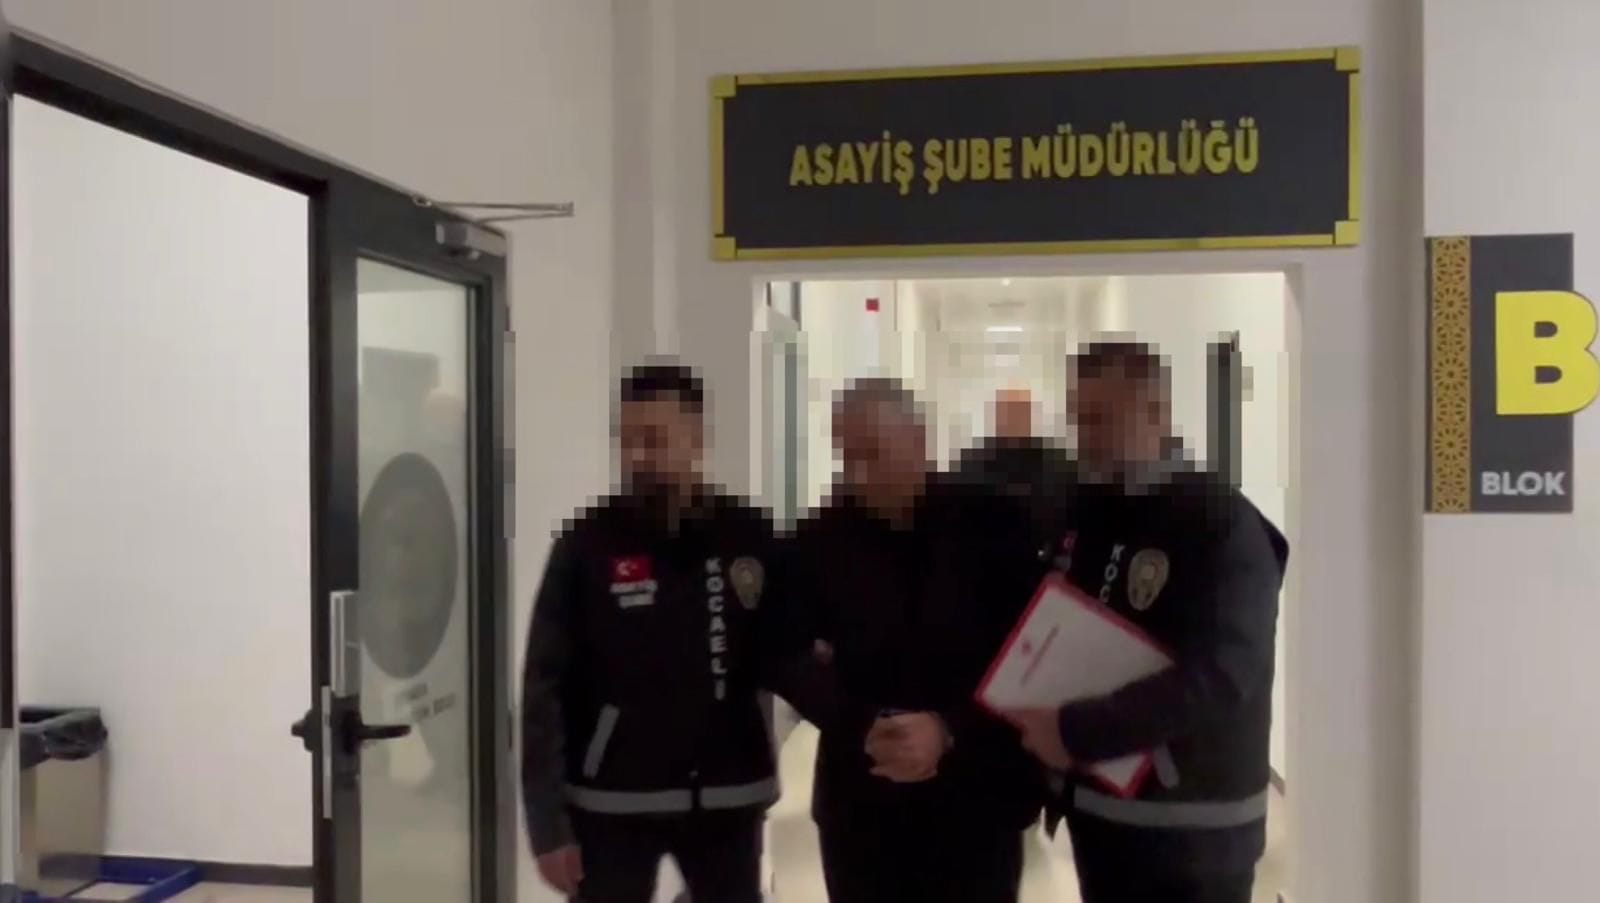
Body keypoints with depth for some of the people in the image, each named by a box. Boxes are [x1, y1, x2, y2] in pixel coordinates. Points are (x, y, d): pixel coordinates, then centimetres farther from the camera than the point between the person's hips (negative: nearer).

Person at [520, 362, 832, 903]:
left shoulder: (749, 539, -2)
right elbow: (545, 688, -8)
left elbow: (784, 655, 1)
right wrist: (547, 822, -10)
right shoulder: (588, 544, -8)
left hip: (727, 796, 3)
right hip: (613, 801, -2)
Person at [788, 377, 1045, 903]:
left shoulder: (997, 524, -5)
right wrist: (861, 729, -13)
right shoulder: (820, 539, 1)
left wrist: (951, 731, -17)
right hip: (858, 805, 2)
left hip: (978, 803, -1)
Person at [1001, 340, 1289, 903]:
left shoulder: (1225, 527, -15)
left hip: (1192, 829, -6)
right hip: (1097, 809, 7)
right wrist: (1039, 717, -2)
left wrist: (1074, 731, -24)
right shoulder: (1082, 513, 6)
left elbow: (1220, 678, -26)